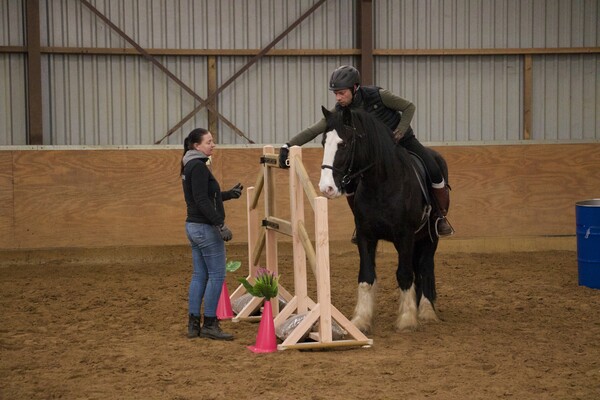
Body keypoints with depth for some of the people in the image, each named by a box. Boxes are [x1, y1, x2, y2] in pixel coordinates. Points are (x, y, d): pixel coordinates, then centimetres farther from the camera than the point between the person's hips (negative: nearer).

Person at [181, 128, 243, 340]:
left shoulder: (191, 166, 15)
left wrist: (229, 194, 23)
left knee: (199, 275, 11)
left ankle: (193, 325, 13)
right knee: (217, 275, -4)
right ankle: (209, 325, 0)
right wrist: (221, 224, -24)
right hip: (205, 228, -10)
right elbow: (202, 200, -23)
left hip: (193, 226, 10)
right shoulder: (198, 166, -16)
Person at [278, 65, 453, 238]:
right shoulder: (340, 111, -17)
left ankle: (441, 216, 3)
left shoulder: (377, 95, -26)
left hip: (403, 141, -3)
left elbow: (409, 107, -15)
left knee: (433, 171, -20)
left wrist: (398, 134, -25)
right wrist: (288, 145, -31)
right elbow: (314, 130, -20)